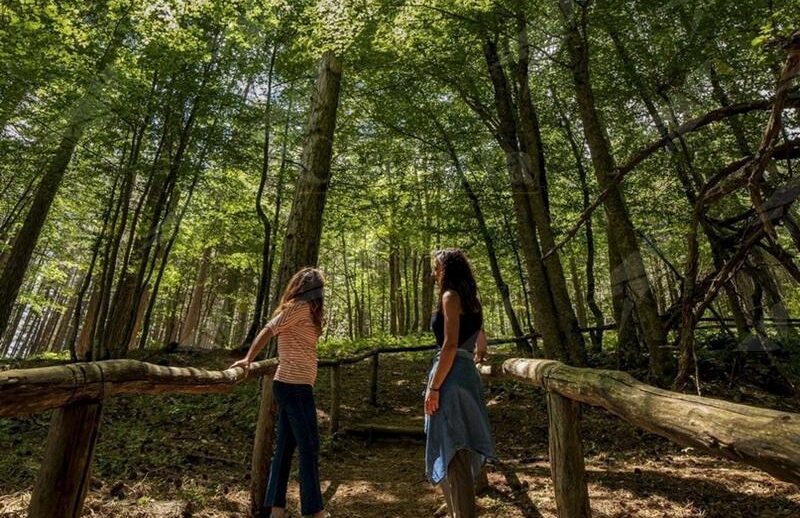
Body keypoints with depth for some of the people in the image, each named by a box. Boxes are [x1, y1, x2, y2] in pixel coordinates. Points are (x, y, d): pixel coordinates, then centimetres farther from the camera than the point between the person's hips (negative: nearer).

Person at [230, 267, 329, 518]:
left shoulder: (300, 310, 17)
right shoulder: (301, 307, -11)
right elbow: (267, 331, -15)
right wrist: (248, 359, -7)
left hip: (289, 385, 9)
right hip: (296, 386, -9)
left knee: (285, 447, 12)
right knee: (309, 448, 0)